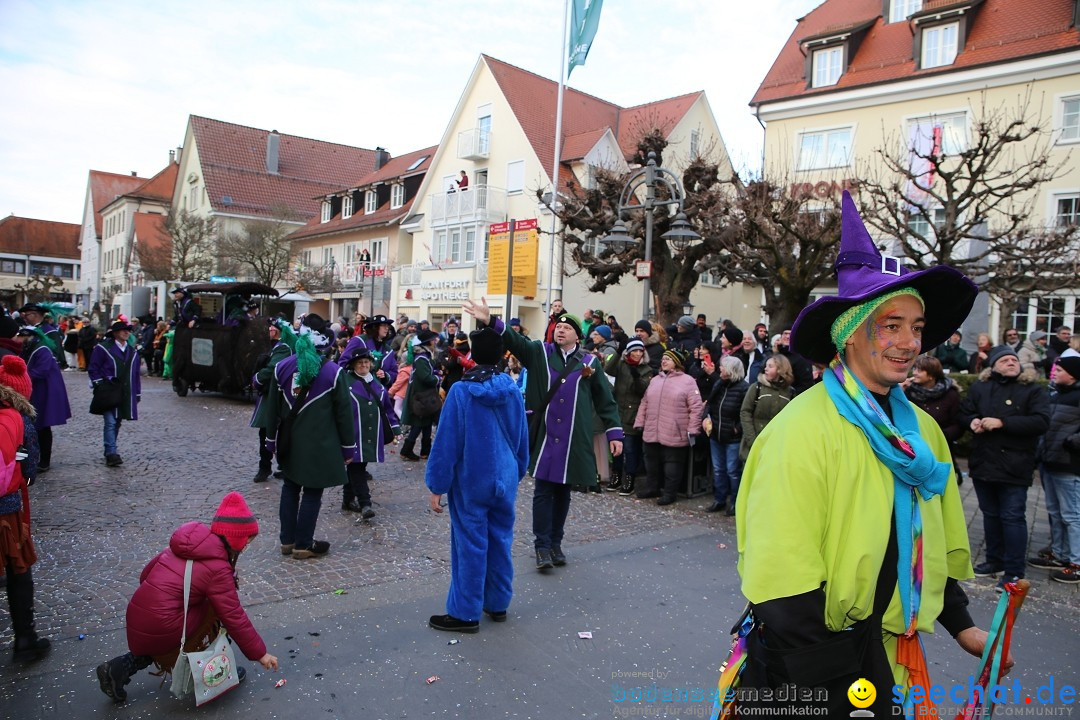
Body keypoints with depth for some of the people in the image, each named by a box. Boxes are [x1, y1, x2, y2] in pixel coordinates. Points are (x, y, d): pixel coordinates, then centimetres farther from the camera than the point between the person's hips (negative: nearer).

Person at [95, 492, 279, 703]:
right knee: (217, 610, 5)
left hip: (136, 623, 8)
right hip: (160, 630, -8)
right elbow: (234, 618, -10)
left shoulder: (185, 543, 9)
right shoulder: (218, 568, -13)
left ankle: (122, 667, 19)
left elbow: (146, 574, 16)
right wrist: (260, 653, 0)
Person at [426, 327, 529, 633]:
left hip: (471, 482, -4)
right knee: (500, 541, 14)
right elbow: (522, 438, 8)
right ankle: (497, 604, 27)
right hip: (505, 480, 4)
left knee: (471, 545, 3)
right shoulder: (512, 391, -1)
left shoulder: (461, 391, -14)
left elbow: (447, 441, -13)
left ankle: (465, 613, 13)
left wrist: (437, 486, -6)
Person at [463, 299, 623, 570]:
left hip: (574, 440, 1)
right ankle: (542, 545, 9)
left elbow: (605, 400, 8)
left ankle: (555, 543, 24)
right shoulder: (539, 352, 5)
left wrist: (614, 433, 4)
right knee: (543, 491, 0)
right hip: (544, 436, -1)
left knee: (563, 493, 11)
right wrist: (490, 321, -27)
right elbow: (514, 340, -10)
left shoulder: (589, 362, 6)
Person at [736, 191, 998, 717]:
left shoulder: (922, 428, 4)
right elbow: (783, 582, -24)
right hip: (807, 656, -7)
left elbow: (937, 543, 16)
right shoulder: (805, 428, -22)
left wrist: (959, 623, 12)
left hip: (892, 648, 7)